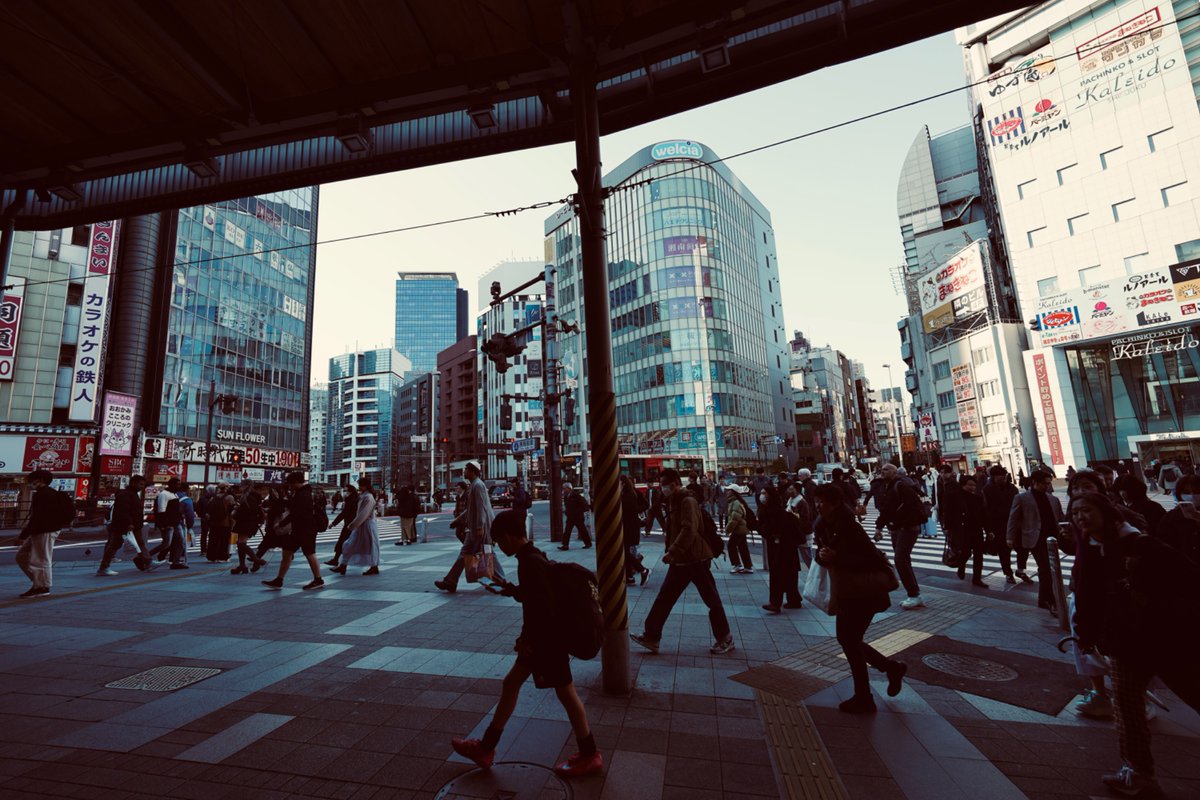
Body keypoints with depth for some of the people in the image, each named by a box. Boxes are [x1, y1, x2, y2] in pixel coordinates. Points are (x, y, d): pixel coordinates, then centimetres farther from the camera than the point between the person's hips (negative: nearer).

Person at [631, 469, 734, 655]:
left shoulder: (687, 501, -17)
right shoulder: (674, 501, 13)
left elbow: (689, 531, -27)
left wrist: (672, 552, -28)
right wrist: (672, 554, 14)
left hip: (696, 559, -9)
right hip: (680, 561, 9)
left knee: (711, 600, 6)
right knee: (664, 598, 9)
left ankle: (725, 639, 22)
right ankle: (651, 637, 16)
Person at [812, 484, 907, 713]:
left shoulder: (849, 527, -24)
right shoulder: (824, 526, 0)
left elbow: (868, 558, -26)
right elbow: (822, 554, 8)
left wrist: (836, 558, -29)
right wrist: (822, 557, -14)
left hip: (865, 592, -8)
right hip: (845, 591, 8)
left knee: (850, 641, 0)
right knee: (847, 639, 16)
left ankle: (863, 699, 18)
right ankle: (892, 668, 36)